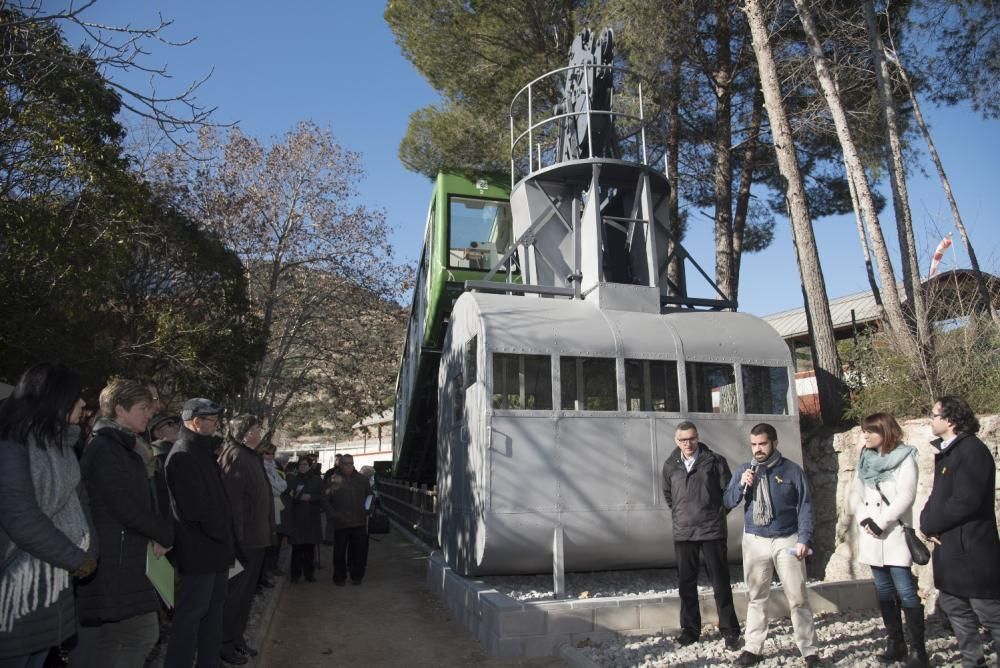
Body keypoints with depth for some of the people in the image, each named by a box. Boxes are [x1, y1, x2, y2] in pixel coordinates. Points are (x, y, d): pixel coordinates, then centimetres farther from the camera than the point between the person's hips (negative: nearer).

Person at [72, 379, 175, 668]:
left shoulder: (125, 448, 15)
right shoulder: (103, 449, -16)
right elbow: (125, 508, -20)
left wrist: (157, 533, -1)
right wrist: (165, 533, -7)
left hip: (130, 563, 9)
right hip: (108, 566, -9)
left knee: (145, 635, 15)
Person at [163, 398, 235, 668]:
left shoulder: (202, 451, 14)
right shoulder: (183, 455, -17)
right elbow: (196, 508, -23)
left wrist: (224, 538, 9)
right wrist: (224, 537, -12)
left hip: (213, 546, 10)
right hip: (199, 549, -10)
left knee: (213, 608, 16)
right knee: (192, 612, 1)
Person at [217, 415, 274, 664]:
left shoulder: (252, 456, 14)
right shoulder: (234, 456, -16)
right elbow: (231, 498, -24)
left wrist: (267, 531, 19)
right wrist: (236, 536, -26)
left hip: (256, 537, 10)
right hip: (242, 538, -9)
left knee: (246, 591, 18)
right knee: (234, 592, 3)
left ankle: (237, 637, 30)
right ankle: (224, 643, 16)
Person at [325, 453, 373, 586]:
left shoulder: (362, 479, 8)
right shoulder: (334, 480, 0)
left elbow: (369, 497, 17)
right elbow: (326, 500, 1)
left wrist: (367, 510, 8)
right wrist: (332, 513, -11)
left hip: (359, 522, 2)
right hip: (341, 523, -2)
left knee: (359, 551, 5)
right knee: (340, 552, 4)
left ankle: (357, 576, 20)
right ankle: (339, 577, 20)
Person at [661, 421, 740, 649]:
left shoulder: (715, 461, -5)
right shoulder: (670, 465, 4)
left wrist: (718, 514, 3)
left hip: (712, 531, -3)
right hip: (683, 533, 3)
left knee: (720, 583, 5)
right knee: (686, 583, 10)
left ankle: (730, 630, 17)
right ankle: (690, 628, 22)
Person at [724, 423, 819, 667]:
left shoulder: (791, 470, -3)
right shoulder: (744, 471, 5)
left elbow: (805, 506, -3)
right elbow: (728, 502, 4)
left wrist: (804, 539, -11)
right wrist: (741, 485, -13)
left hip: (787, 540, -2)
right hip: (755, 541, 3)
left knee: (798, 598, 2)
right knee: (756, 597, 9)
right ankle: (752, 648, 17)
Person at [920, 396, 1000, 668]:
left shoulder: (972, 451, -17)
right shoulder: (946, 451, 12)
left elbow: (965, 501, -25)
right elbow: (938, 496, 15)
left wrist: (930, 525, -13)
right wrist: (927, 522, -4)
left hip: (972, 550, -10)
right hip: (949, 549, 10)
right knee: (955, 609, 18)